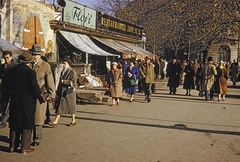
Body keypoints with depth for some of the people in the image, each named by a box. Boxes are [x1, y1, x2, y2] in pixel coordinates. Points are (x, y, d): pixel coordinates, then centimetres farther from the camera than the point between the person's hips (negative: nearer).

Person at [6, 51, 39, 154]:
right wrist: (37, 96, 5)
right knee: (26, 125, 5)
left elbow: (8, 87, 7)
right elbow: (35, 88, -15)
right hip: (27, 102, -5)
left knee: (14, 124, 13)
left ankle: (12, 146, 18)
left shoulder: (12, 71, 1)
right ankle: (25, 147, 8)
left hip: (14, 101, 5)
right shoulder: (30, 72, -15)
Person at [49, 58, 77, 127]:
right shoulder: (63, 71, 16)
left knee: (71, 106, 3)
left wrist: (64, 81, -19)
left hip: (69, 92, -7)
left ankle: (73, 120, 19)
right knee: (59, 107, 1)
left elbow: (73, 82, -17)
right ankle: (55, 122, -1)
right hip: (61, 92, 7)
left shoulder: (72, 72, -8)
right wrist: (58, 91, 18)